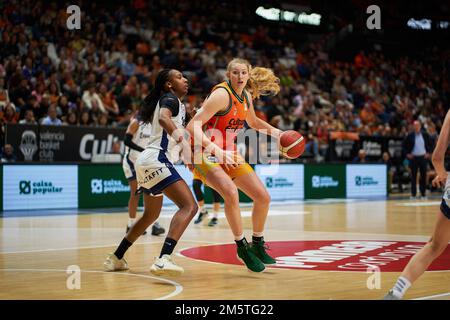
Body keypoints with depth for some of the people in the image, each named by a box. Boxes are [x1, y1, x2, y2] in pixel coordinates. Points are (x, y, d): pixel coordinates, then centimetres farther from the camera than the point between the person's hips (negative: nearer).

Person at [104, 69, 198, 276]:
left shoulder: (166, 101, 26)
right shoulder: (170, 99, -2)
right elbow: (164, 118, -26)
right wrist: (181, 139, -34)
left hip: (147, 161, 11)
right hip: (157, 160, -11)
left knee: (151, 214, 27)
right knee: (189, 206, -22)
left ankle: (116, 258, 34)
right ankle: (164, 259, -38)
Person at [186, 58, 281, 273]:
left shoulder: (246, 96, 4)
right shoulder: (222, 94, -20)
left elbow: (253, 122, 26)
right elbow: (193, 126, -28)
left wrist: (275, 132, 9)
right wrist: (216, 150, -39)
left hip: (230, 155, 8)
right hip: (207, 156, -8)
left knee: (263, 198, 6)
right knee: (231, 193, -33)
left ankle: (258, 246, 26)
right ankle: (242, 248, -16)